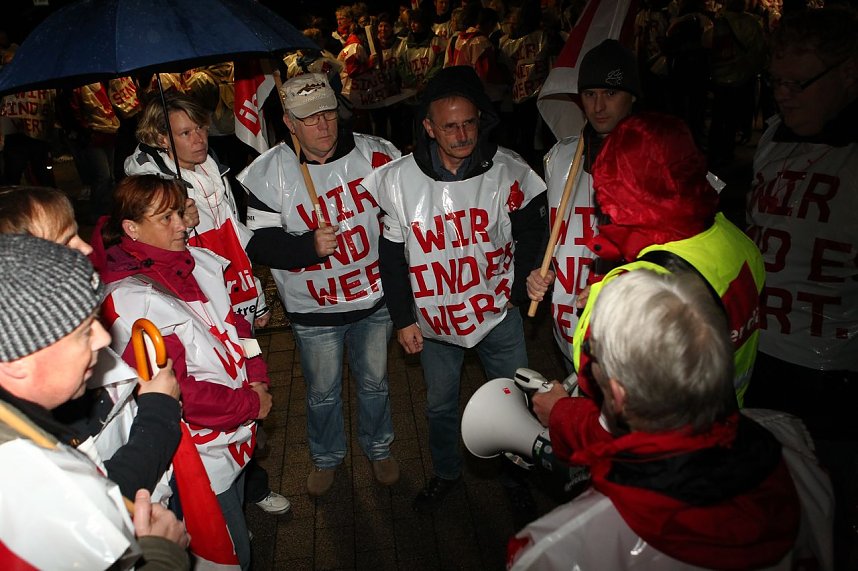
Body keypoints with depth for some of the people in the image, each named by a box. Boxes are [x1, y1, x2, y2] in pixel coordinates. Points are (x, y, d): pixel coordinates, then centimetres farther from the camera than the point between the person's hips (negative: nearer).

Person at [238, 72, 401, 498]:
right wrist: (309, 246, -29)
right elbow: (260, 244, -12)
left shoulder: (375, 155, -9)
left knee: (374, 382, 20)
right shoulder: (269, 173, -13)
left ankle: (378, 449, 46)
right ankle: (326, 456, 45)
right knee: (322, 391, 17)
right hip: (313, 308, -1)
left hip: (375, 297, 2)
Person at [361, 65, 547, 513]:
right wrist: (403, 318, -1)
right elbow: (392, 254, -3)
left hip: (498, 312, 0)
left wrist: (524, 283, -14)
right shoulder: (399, 180, -12)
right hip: (434, 320, 1)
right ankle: (446, 472, 47)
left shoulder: (508, 171, -14)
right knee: (440, 405, 20)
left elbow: (531, 233, -2)